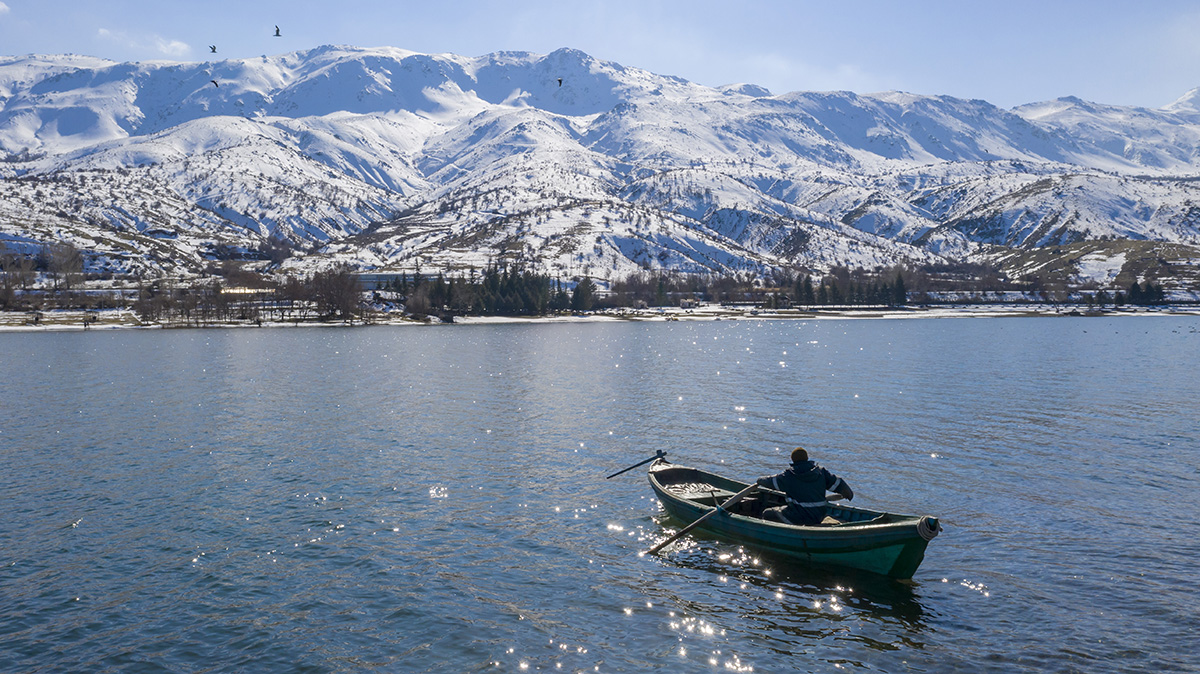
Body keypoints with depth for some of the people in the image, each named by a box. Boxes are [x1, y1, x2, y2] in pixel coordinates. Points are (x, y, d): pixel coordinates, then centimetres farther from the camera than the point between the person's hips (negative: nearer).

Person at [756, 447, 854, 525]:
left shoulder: (788, 476, -10)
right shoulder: (821, 472, 2)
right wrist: (850, 495, 26)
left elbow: (771, 482, 0)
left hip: (797, 518, -6)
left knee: (767, 514, 10)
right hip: (818, 518, 6)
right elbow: (839, 484, 7)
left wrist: (760, 480, 22)